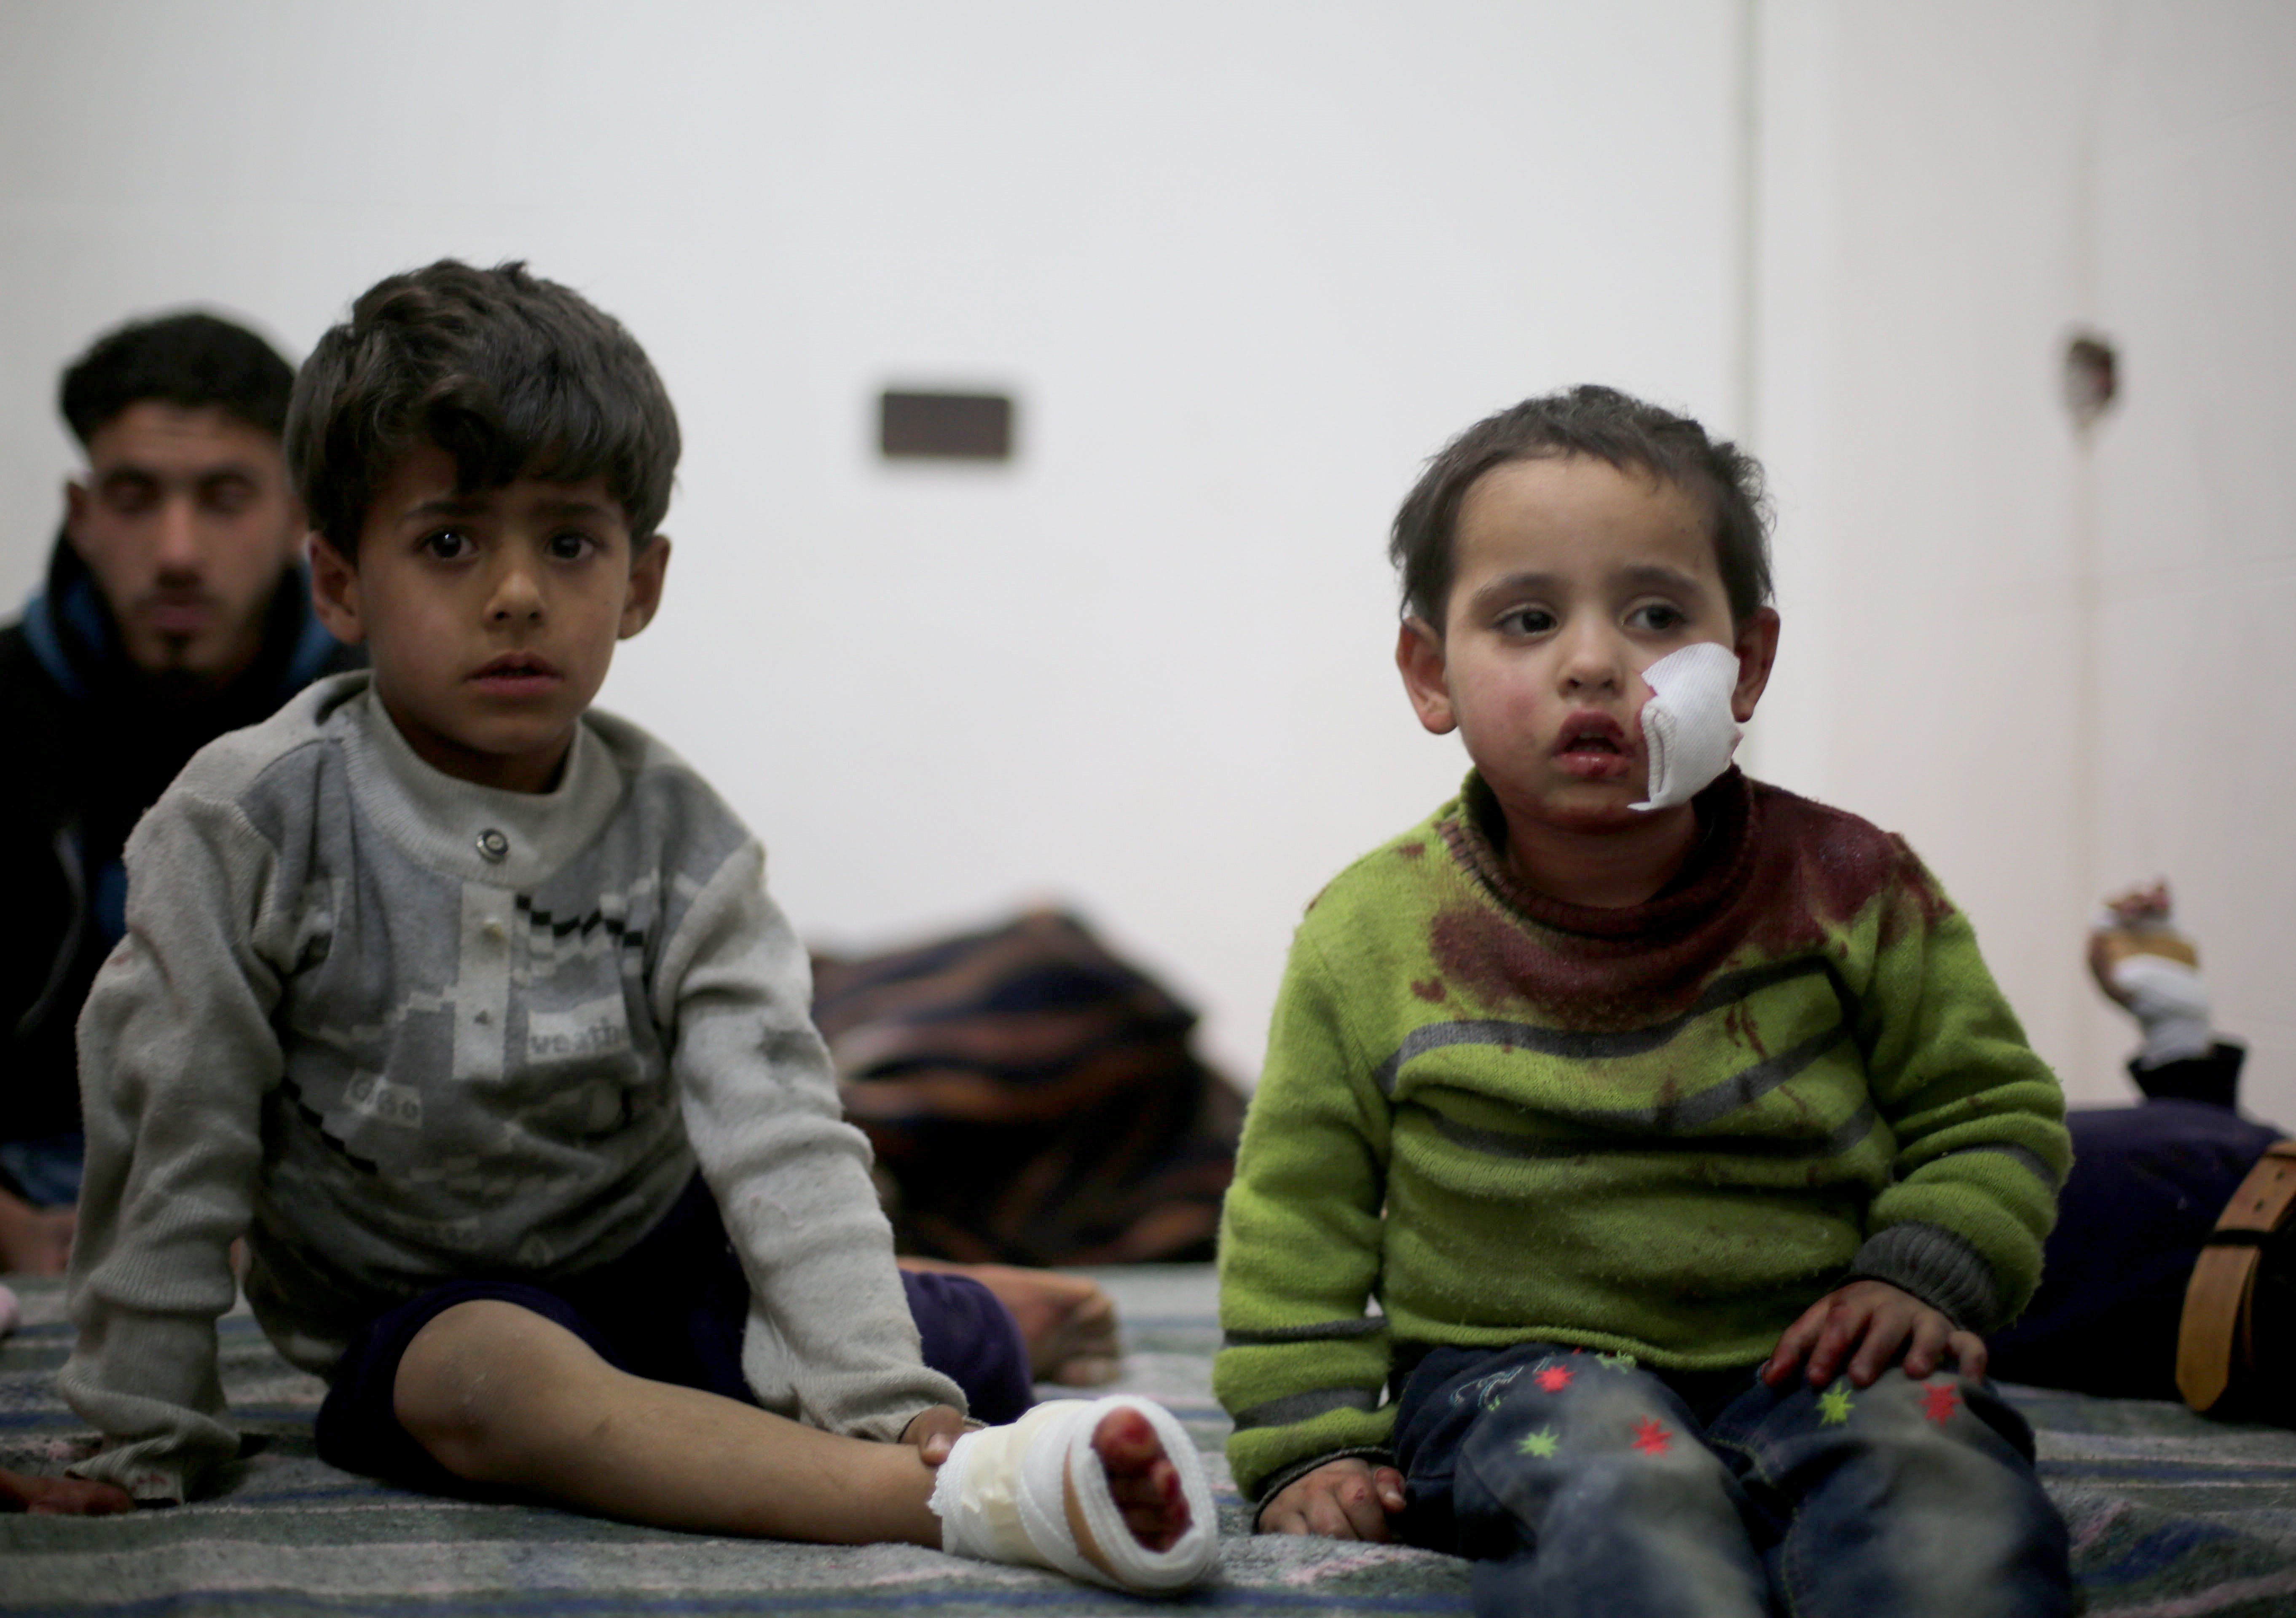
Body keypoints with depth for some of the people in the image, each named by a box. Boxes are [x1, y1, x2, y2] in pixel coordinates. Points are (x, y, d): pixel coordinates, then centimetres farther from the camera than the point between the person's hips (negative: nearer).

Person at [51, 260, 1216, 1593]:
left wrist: (883, 1396, -29)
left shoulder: (676, 837, -8)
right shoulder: (253, 822, -12)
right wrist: (147, 1444, -4)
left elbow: (779, 1134, -17)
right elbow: (168, 1143, -6)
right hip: (413, 1321, -5)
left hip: (666, 1273, 5)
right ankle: (965, 1501, -49)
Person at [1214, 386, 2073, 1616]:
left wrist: (1922, 1281, -5)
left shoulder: (1847, 891, 1)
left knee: (1937, 1470, -31)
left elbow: (1991, 1113, 12)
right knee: (1617, 1482, -35)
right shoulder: (1372, 936, 1)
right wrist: (1310, 1448, 1)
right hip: (1521, 1371, -1)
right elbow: (1296, 1215, 10)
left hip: (1805, 1360, 1)